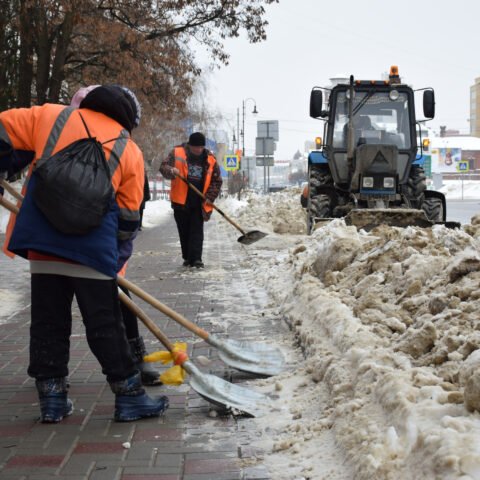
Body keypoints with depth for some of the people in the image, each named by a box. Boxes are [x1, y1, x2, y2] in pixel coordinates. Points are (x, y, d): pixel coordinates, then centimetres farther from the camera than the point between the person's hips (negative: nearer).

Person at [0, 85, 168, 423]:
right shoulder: (130, 151, 9)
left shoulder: (50, 117, 12)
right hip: (92, 248, -2)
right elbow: (128, 217, 11)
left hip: (40, 242, 2)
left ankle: (52, 398, 17)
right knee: (106, 325, 6)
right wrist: (115, 257, 20)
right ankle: (129, 396, 12)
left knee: (48, 321, 12)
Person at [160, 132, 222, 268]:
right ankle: (187, 257, 22)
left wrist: (210, 197, -5)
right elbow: (163, 166, -7)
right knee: (184, 231, 10)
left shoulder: (210, 159, -1)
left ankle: (196, 258, -4)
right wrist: (171, 171, -30)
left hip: (199, 203, 0)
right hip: (181, 201, 1)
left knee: (197, 231, -3)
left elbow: (217, 181, 5)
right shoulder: (177, 153, -4)